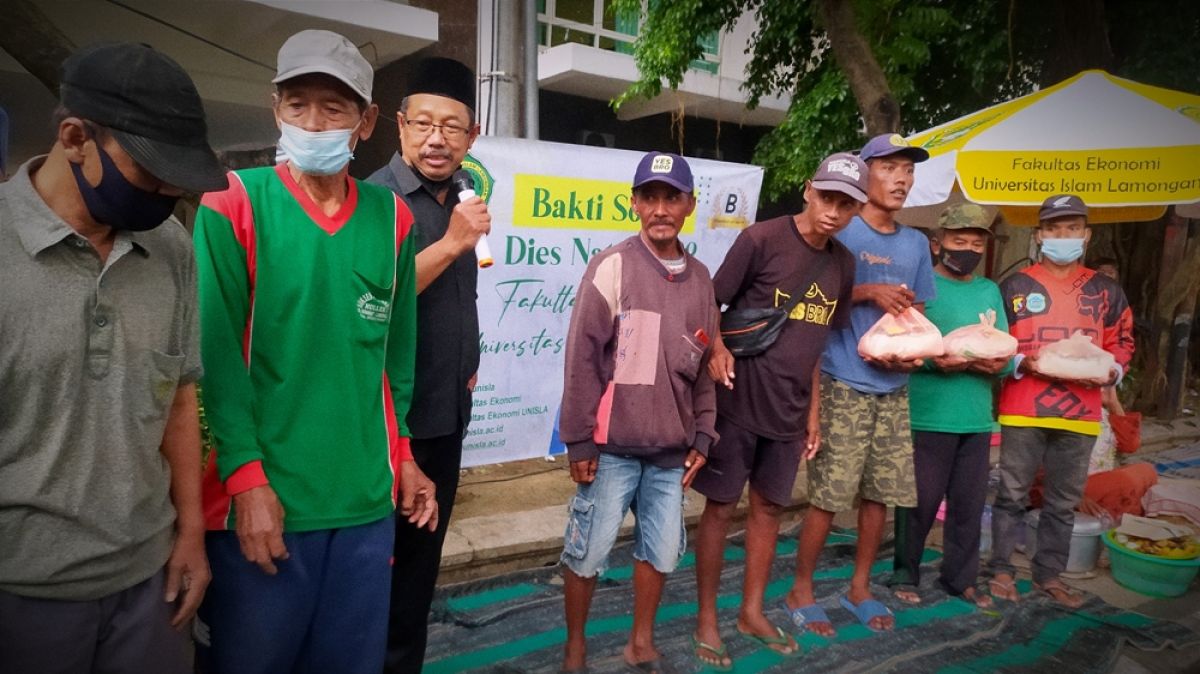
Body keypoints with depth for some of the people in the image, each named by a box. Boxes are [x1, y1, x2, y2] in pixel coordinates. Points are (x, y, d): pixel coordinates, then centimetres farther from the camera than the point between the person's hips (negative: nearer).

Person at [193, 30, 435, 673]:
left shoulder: (390, 216, 6)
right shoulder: (233, 205, -4)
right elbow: (217, 352, -9)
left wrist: (402, 453, 10)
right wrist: (246, 476, -15)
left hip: (367, 499, 4)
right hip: (260, 495, -3)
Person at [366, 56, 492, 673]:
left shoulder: (456, 204, 10)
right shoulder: (377, 199, -13)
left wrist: (468, 363, 10)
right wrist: (452, 244, -24)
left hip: (447, 416, 7)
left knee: (422, 557, 19)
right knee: (381, 561, 6)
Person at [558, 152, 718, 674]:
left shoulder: (700, 278, 8)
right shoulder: (611, 266, -8)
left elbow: (704, 365, 13)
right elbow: (582, 357, -9)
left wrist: (702, 435, 11)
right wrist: (579, 438, -9)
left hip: (671, 448, 5)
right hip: (614, 445, -4)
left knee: (662, 551, 13)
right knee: (588, 552, 4)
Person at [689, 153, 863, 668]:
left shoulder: (843, 264, 6)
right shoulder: (761, 239, -12)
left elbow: (818, 341, 14)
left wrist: (813, 409, 14)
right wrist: (716, 347, -27)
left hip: (788, 410, 5)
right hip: (737, 402, -5)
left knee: (769, 508, 14)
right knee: (720, 507, 4)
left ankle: (752, 611, 31)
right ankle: (706, 617, 20)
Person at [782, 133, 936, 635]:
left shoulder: (917, 243, 14)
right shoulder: (840, 232, -5)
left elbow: (917, 313, 18)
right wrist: (868, 292, -17)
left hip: (893, 388, 6)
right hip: (844, 384, -6)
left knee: (880, 494, 11)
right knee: (828, 496, -3)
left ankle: (859, 588, 28)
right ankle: (801, 592, 15)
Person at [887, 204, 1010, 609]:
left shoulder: (990, 291, 15)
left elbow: (1006, 348, 11)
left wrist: (1000, 363, -11)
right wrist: (936, 361, -26)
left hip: (977, 419, 5)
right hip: (928, 417, -5)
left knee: (969, 504, 12)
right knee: (920, 501, 3)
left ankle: (960, 578, 28)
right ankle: (905, 575, 19)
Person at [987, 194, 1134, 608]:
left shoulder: (1106, 291, 10)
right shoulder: (1015, 286, 1)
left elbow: (1121, 342, 16)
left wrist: (1112, 371, -4)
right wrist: (1023, 363, -15)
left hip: (1080, 414, 3)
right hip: (1023, 410, -3)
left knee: (1064, 501, 12)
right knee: (1012, 494, 4)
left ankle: (1049, 574, 25)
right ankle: (1001, 569, 17)